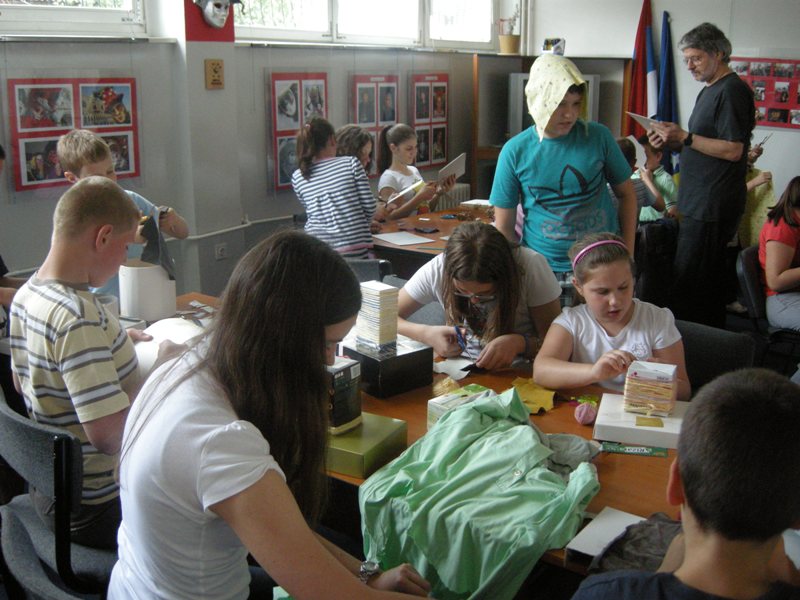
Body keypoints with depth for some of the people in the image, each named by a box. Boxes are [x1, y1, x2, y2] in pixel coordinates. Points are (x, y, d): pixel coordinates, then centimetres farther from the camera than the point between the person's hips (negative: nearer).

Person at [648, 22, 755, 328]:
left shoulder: (732, 91, -13)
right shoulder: (709, 91, 18)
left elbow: (733, 150, -20)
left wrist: (685, 136, -18)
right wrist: (672, 141, 7)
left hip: (712, 208, -10)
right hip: (700, 203, 10)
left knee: (689, 282, -9)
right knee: (709, 279, 17)